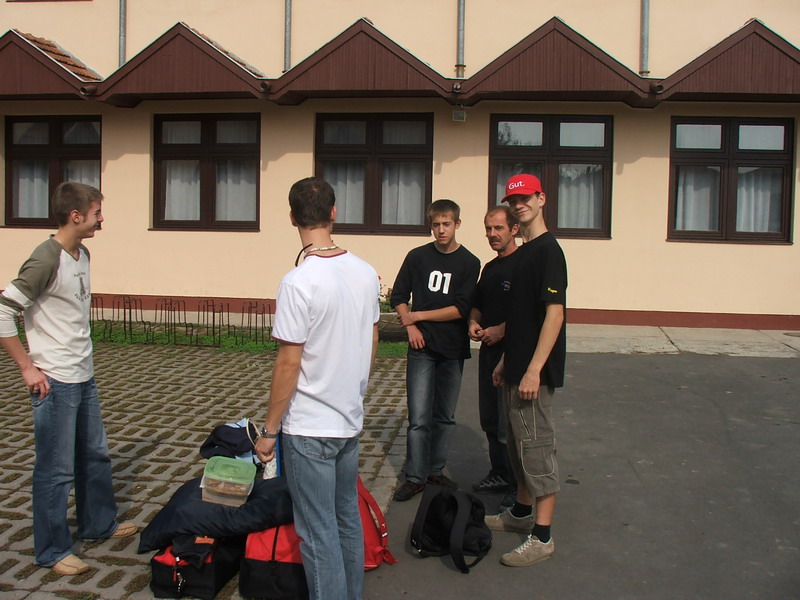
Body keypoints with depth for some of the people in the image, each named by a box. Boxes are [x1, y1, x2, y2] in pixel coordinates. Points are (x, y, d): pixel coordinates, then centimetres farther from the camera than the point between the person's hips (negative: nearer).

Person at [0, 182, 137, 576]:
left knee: (95, 455, 21)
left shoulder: (82, 255, 7)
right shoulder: (47, 259, -19)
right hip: (55, 382, -9)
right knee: (56, 470, 3)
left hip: (84, 378, 9)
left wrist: (82, 358, 14)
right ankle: (52, 551, 18)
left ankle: (99, 524, 39)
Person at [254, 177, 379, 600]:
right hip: (351, 421, 7)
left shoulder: (298, 282, -20)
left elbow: (289, 363, -18)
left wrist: (269, 430, -8)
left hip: (309, 428, -7)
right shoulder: (366, 273, 0)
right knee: (348, 520, 20)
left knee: (318, 533, 4)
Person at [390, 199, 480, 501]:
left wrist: (419, 315, -8)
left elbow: (462, 309, -8)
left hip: (453, 350, 1)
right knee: (419, 417, -4)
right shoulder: (417, 257, 3)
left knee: (445, 417, 10)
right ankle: (415, 477, 5)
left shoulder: (470, 263, 0)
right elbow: (398, 297, 7)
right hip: (422, 347, -1)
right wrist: (411, 327, -8)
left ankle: (435, 470, 24)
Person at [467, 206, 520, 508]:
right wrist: (474, 323, 6)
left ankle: (519, 485, 8)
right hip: (489, 350, 9)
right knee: (490, 419, 16)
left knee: (509, 425, -4)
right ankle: (500, 473, 30)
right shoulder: (489, 267, 16)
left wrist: (500, 330, -19)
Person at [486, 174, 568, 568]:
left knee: (536, 446, -4)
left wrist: (534, 370, -25)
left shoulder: (548, 250, -15)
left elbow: (554, 313, -22)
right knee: (518, 442, 19)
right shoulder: (524, 252, 14)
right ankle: (521, 512, 34)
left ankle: (541, 537, 5)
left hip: (535, 371, -10)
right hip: (517, 366, 10)